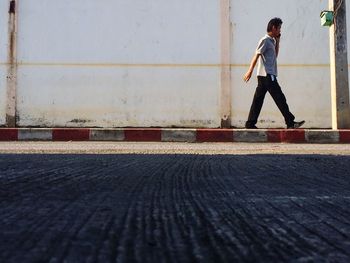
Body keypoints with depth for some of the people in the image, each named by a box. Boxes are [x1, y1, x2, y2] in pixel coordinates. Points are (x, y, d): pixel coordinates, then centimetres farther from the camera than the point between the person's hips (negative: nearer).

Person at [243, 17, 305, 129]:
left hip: (264, 76, 10)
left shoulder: (271, 41, 20)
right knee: (280, 99, -8)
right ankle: (290, 122, -6)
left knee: (258, 100, 5)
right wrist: (250, 71, -23)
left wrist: (277, 41, 20)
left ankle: (250, 123, 4)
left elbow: (275, 55, 29)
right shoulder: (265, 40, -8)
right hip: (267, 75, -10)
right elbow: (256, 55, -16)